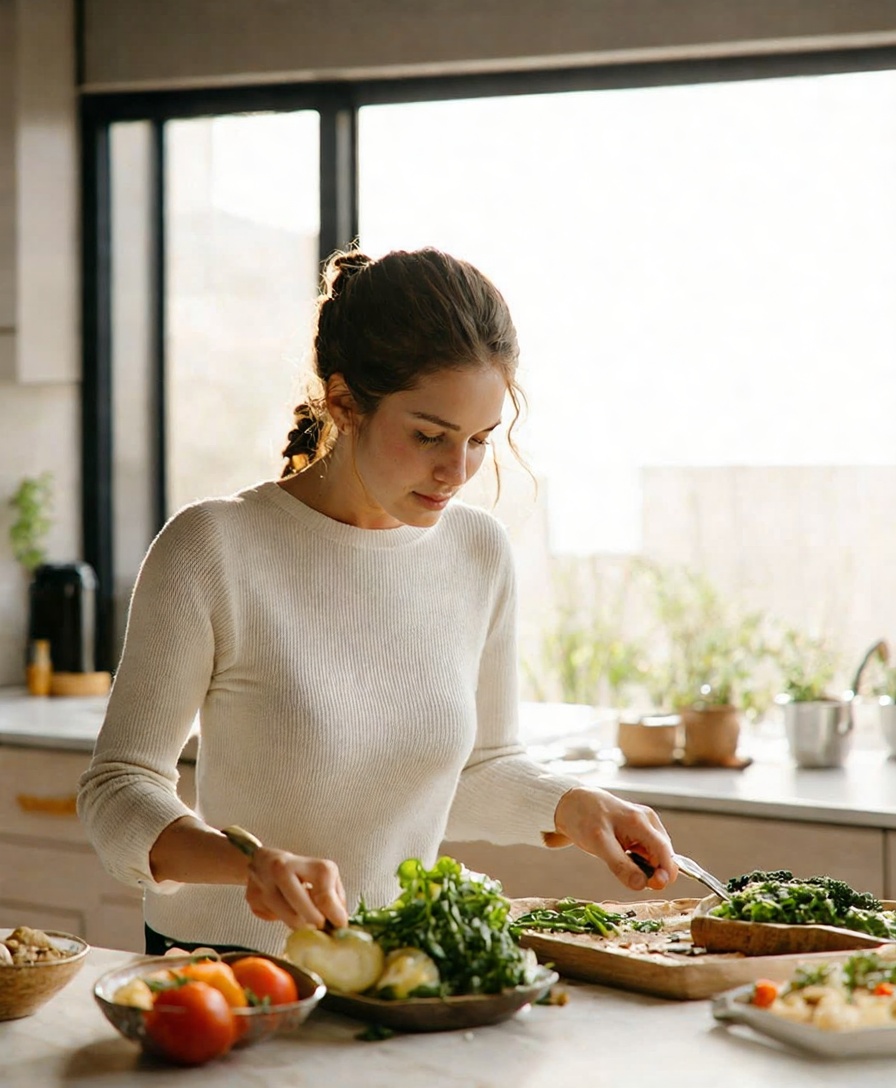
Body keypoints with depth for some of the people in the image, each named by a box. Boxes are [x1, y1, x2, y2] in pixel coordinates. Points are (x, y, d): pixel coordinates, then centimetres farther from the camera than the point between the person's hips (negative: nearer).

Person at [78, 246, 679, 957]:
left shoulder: (479, 551, 3)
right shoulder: (212, 552, -13)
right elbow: (118, 790, -11)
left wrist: (570, 809, -3)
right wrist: (251, 862, -29)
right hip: (219, 969, -3)